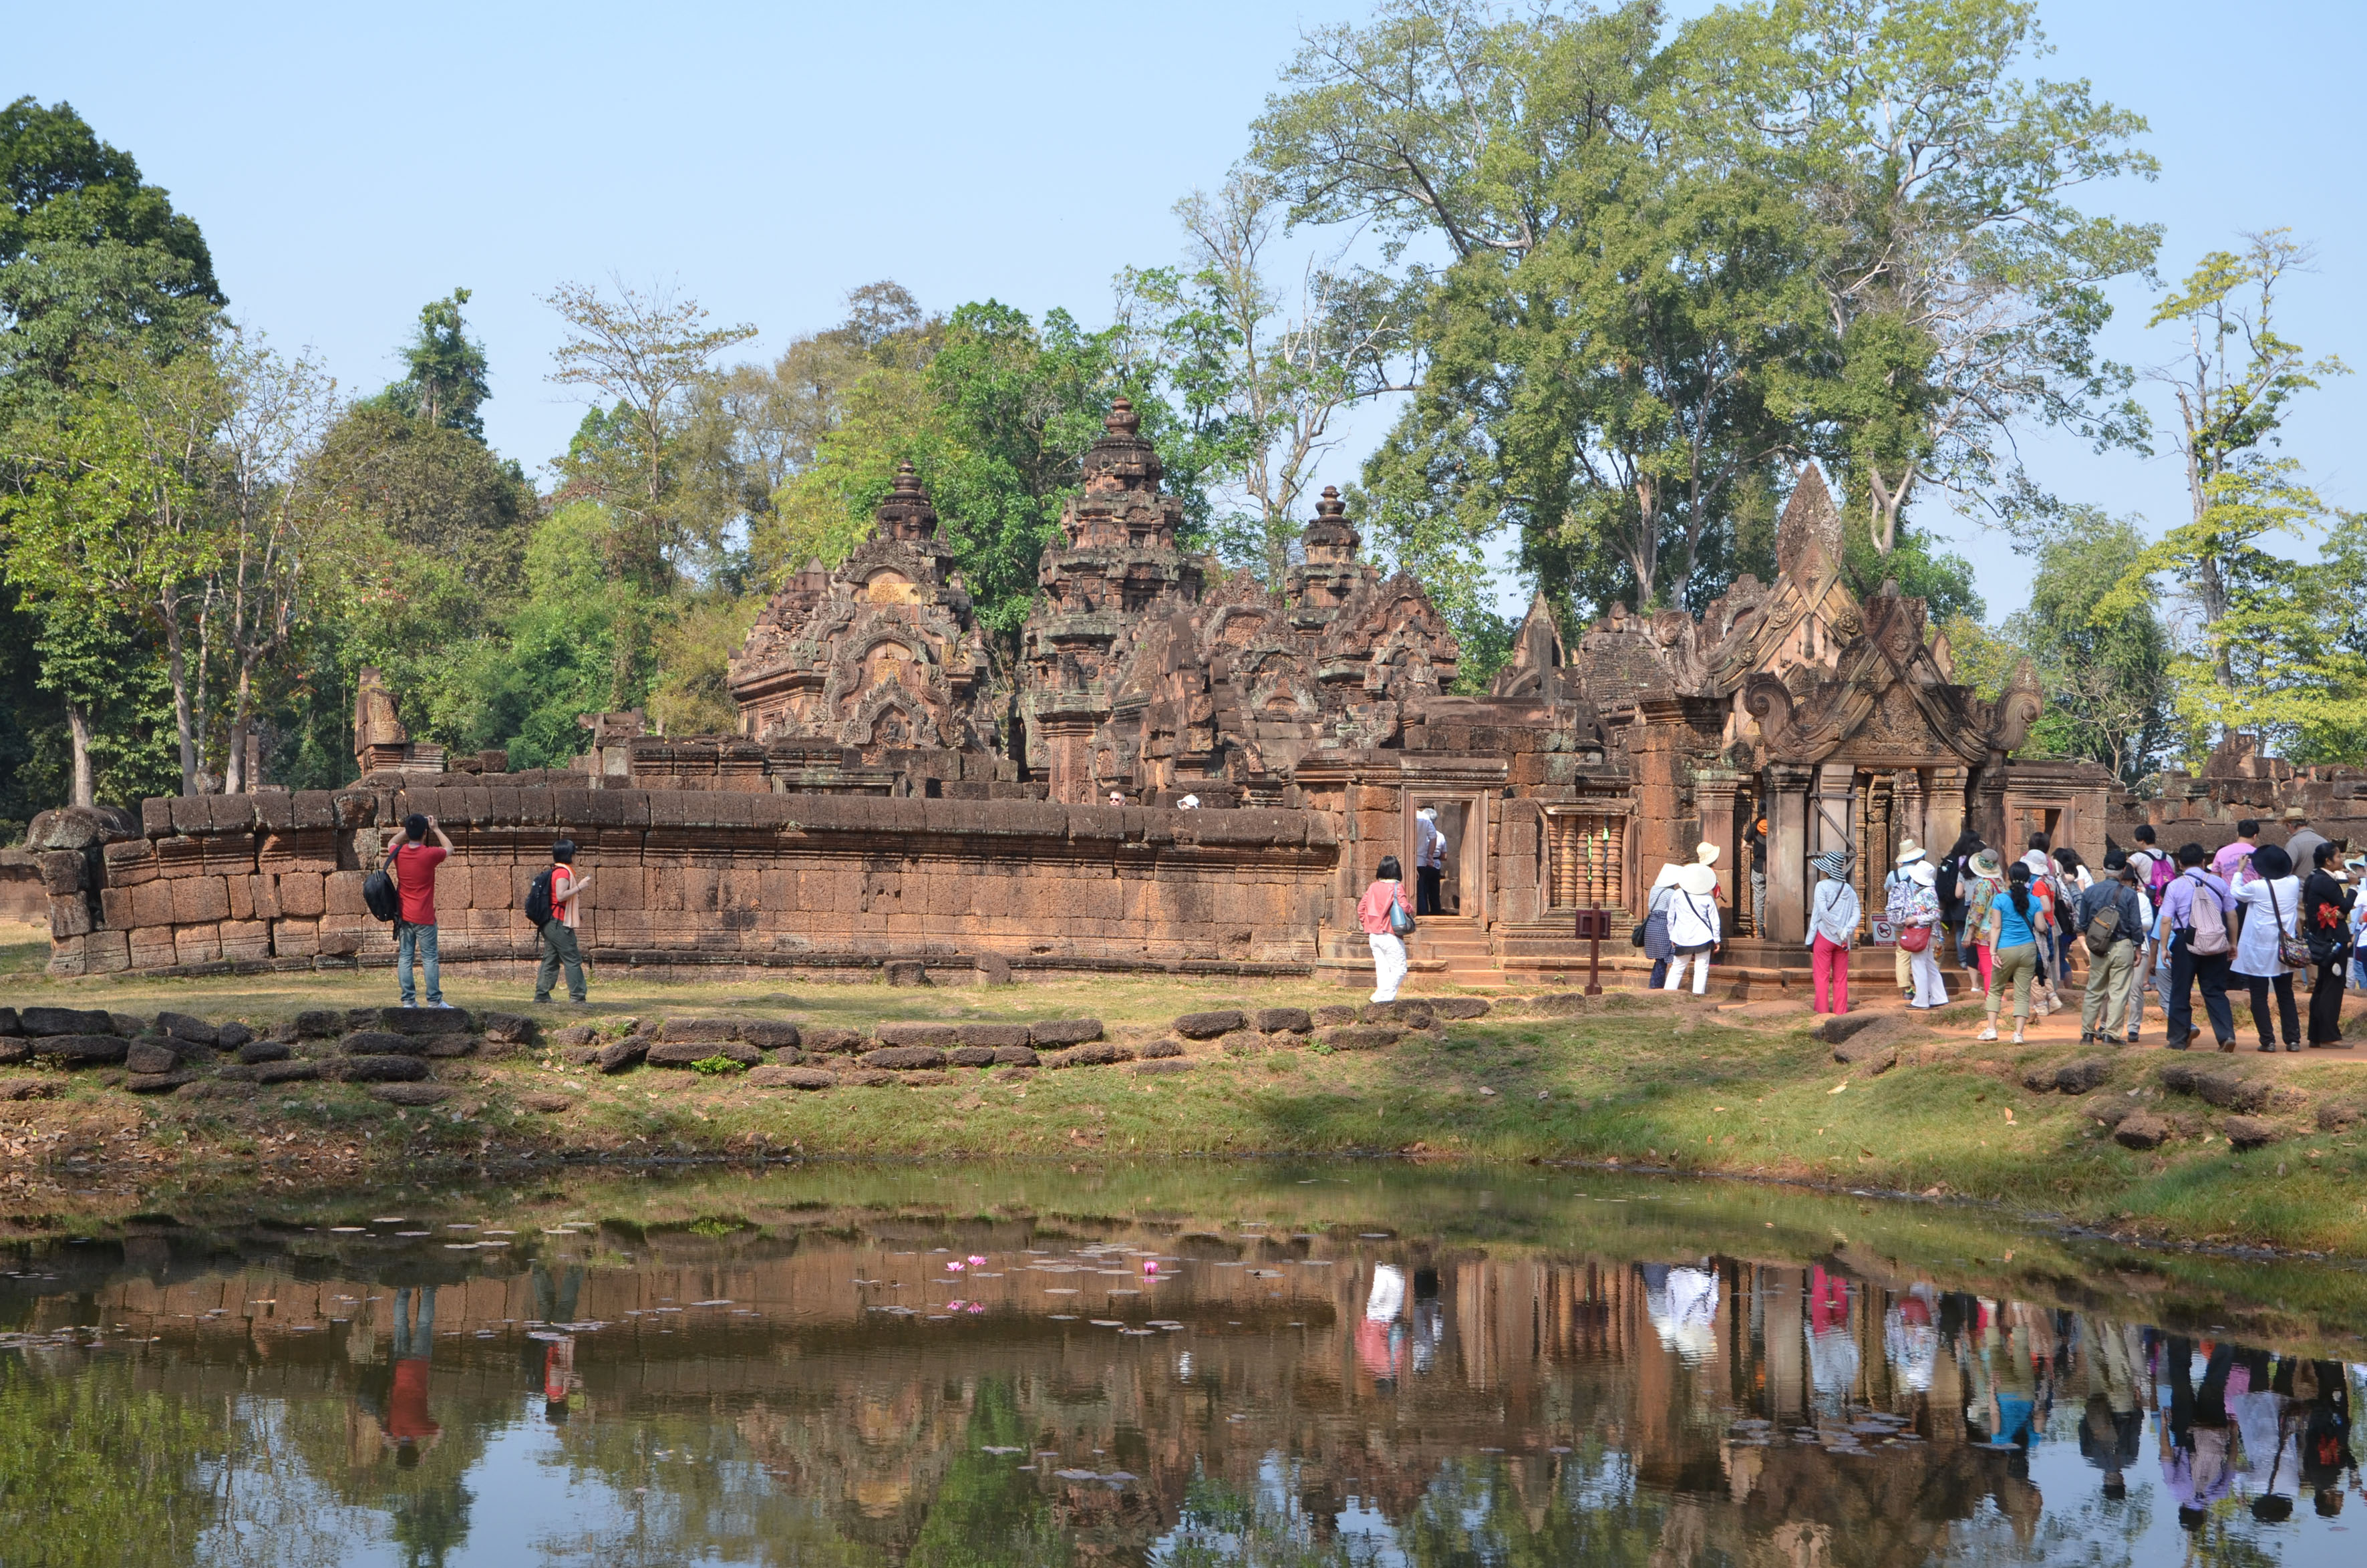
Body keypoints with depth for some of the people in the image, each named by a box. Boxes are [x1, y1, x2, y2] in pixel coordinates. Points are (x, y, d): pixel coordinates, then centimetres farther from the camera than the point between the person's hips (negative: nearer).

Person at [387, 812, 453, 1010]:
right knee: (429, 958, 0)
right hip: (424, 917, -4)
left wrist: (408, 830, 19)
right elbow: (449, 848, 7)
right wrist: (436, 829, 12)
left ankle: (408, 1000, 2)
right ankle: (434, 1000, -1)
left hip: (404, 916, 4)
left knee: (404, 957, 5)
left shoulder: (399, 853, -1)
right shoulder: (430, 854, -14)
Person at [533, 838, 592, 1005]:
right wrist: (580, 887, -18)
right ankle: (577, 997, -9)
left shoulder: (555, 871, 17)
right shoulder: (564, 872, -13)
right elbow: (561, 896, -24)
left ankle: (541, 996, 9)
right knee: (573, 960, -7)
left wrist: (578, 884, 18)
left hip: (550, 924, 10)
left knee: (550, 960, 10)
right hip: (560, 923, -10)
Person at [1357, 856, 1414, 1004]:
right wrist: (1411, 907, 4)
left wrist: (1366, 924, 20)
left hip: (1373, 935, 6)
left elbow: (1361, 907, 9)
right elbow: (1404, 907, -18)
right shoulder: (1396, 887, -9)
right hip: (1391, 936, -6)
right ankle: (1383, 995, -14)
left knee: (1382, 968, 10)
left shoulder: (1373, 887, 8)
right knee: (1399, 968, -1)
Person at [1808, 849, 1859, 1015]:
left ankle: (1822, 1012, -3)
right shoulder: (1849, 890, 8)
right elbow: (1856, 914, -2)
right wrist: (1846, 931, -11)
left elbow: (1822, 911, -17)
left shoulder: (1822, 886, -7)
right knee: (1841, 979, 9)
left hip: (1824, 937, -4)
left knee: (1822, 977, 0)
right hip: (1843, 941, 4)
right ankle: (1841, 1012, 8)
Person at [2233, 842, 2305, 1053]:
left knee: (2259, 996, 3)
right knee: (2286, 995, 13)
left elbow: (2236, 894, 4)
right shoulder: (2294, 883, -5)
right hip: (2285, 950, 4)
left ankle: (2268, 1040, -1)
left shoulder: (2256, 887, -16)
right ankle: (2293, 1039, 9)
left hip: (2258, 951, -4)